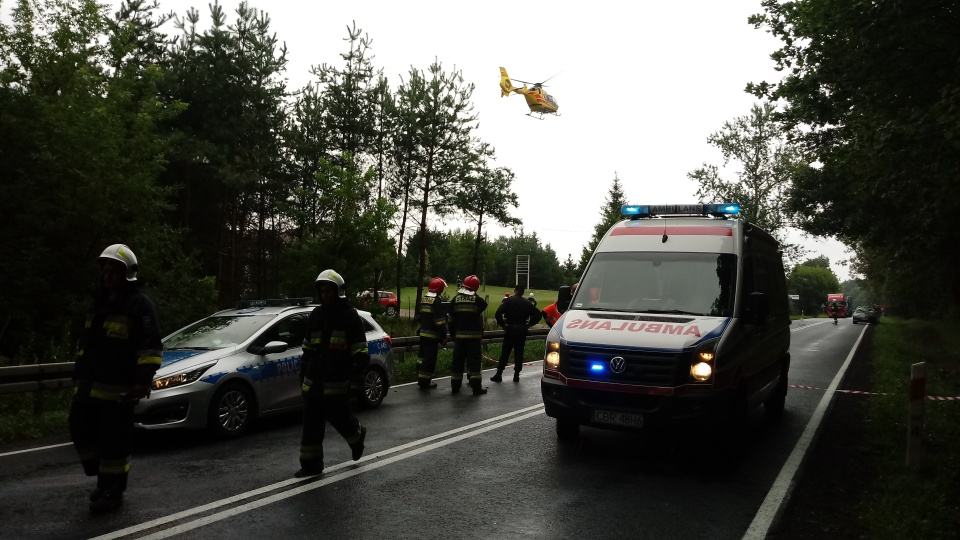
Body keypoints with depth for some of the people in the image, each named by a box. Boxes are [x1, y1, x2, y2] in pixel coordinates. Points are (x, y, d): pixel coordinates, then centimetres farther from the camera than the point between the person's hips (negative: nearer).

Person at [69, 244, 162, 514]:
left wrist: (143, 381, -21)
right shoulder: (99, 302, 17)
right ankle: (104, 480, 27)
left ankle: (112, 492, 11)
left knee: (114, 442, -2)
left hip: (118, 389, -8)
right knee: (80, 431, 10)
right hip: (89, 386, 8)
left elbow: (151, 347, -15)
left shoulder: (139, 304, -9)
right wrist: (79, 375, 23)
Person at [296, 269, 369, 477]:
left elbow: (360, 352, -8)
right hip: (313, 382, 5)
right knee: (311, 424, 5)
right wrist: (303, 372, 17)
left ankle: (357, 436, 38)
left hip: (336, 383, -5)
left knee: (339, 418, 6)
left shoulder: (350, 316, -5)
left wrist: (354, 370, -23)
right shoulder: (316, 314, 12)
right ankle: (311, 464, 14)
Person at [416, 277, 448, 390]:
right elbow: (440, 321, -20)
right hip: (432, 335, -9)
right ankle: (425, 381, 0)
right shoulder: (436, 302, -17)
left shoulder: (423, 300, 11)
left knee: (423, 355, 17)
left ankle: (421, 378, 27)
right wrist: (443, 337, -15)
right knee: (430, 358, -3)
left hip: (423, 333, 9)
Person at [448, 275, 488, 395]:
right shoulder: (477, 299, -8)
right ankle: (476, 387, -3)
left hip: (459, 334, 3)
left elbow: (451, 319, 6)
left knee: (458, 359, 9)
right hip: (474, 334, -3)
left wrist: (452, 334, 14)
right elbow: (484, 306, 13)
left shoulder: (455, 299, 2)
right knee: (474, 359, -1)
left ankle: (455, 386, 13)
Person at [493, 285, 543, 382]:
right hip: (522, 331, 3)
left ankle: (499, 374, 5)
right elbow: (537, 314, 0)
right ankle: (516, 375, 8)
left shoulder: (509, 301, -6)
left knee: (505, 353, 2)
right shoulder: (527, 303, 4)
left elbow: (498, 313, -19)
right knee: (519, 353, 7)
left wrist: (502, 324, -8)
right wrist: (529, 324, 4)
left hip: (510, 330, -2)